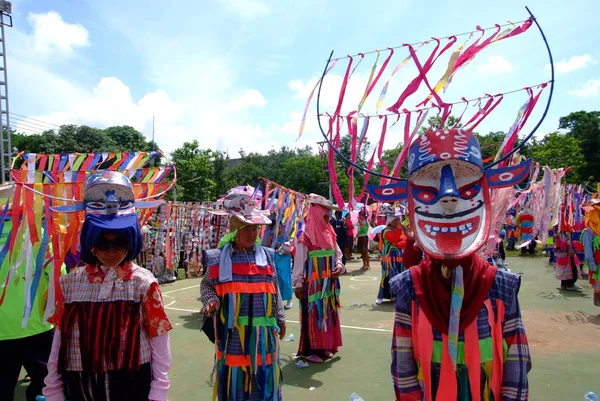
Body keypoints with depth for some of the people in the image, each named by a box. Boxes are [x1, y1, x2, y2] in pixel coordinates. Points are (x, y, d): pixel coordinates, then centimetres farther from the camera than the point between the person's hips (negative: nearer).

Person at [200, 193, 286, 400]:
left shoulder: (266, 256, 1)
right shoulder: (218, 258, -6)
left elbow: (274, 291, 10)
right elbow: (206, 285, 8)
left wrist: (280, 319, 13)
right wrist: (211, 300, -12)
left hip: (263, 332, 2)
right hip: (233, 333, -1)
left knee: (263, 381, 13)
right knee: (234, 383, 10)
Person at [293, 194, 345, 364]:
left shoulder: (330, 234, 6)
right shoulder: (304, 237, -16)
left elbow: (337, 254, 15)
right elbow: (299, 263, -14)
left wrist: (339, 267, -4)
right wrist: (298, 284, -12)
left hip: (329, 284, 7)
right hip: (312, 285, -7)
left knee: (328, 314, 14)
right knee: (312, 315, 0)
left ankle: (324, 347, 28)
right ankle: (309, 350, 12)